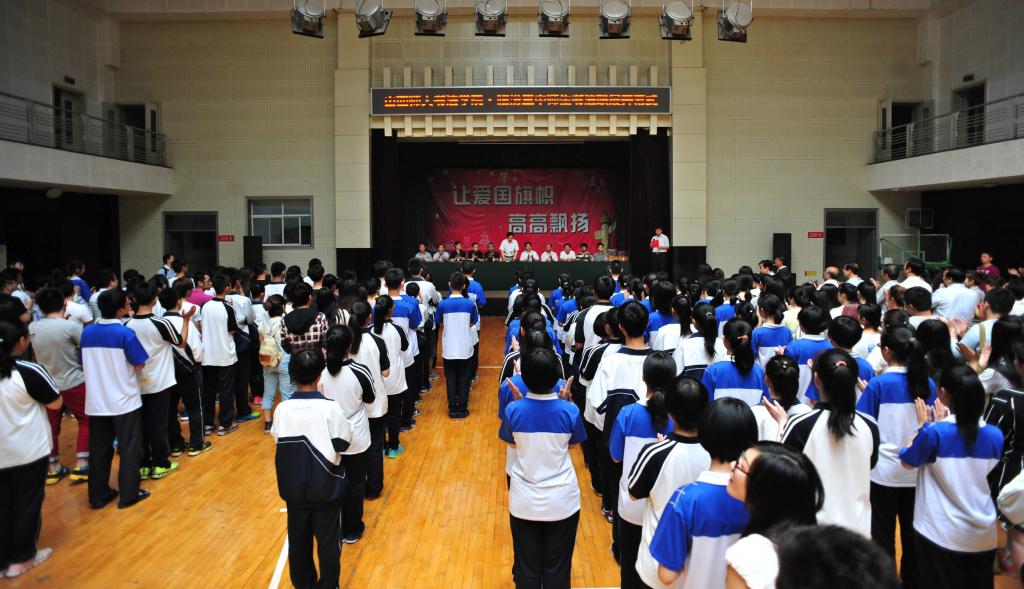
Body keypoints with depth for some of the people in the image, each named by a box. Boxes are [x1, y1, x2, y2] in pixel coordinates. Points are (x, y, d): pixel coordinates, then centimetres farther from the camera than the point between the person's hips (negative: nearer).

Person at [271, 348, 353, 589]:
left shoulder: (282, 409, -11)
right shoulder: (330, 408, -20)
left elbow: (279, 441, 1)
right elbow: (342, 444, -11)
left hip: (293, 488, 3)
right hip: (326, 488, -3)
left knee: (298, 541, 19)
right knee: (328, 542, 14)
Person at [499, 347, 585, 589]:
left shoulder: (514, 410, -14)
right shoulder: (569, 411, -16)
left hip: (524, 502, 1)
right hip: (561, 502, -1)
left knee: (526, 568, 17)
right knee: (558, 568, 16)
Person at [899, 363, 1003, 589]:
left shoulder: (935, 432, -18)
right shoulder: (994, 435, -4)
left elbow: (907, 461, -2)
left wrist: (923, 426, 7)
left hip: (940, 533, -4)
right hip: (983, 535, 4)